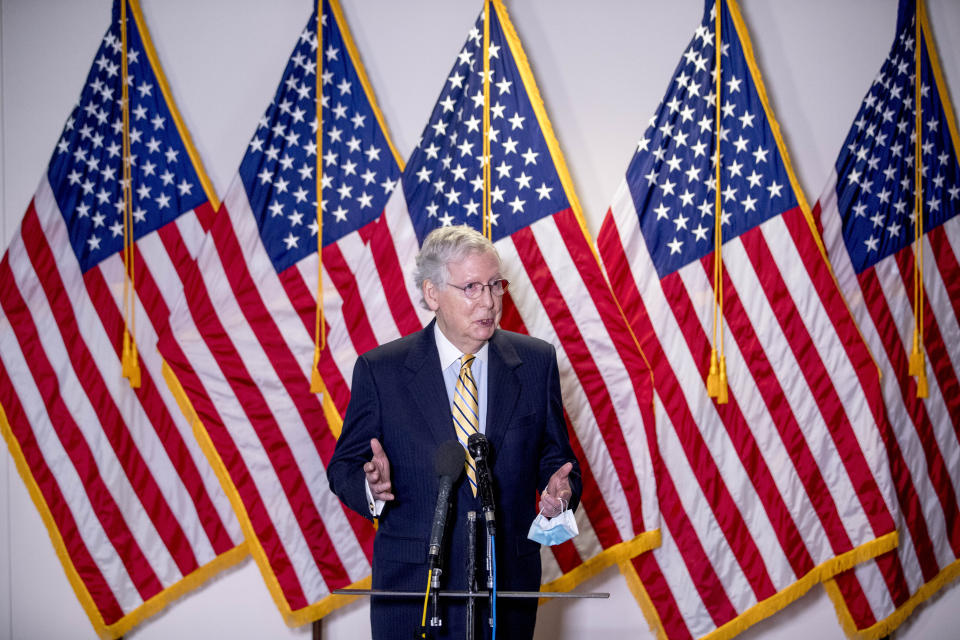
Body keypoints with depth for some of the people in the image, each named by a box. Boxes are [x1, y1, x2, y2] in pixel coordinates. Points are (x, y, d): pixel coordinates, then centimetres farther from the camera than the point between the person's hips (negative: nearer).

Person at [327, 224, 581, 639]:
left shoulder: (536, 362, 3)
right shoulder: (380, 370, -3)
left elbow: (554, 456, 9)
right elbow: (344, 467, 2)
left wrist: (559, 490, -13)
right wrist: (371, 486, -20)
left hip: (509, 583, 2)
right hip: (412, 583, -2)